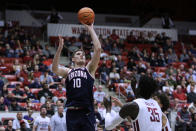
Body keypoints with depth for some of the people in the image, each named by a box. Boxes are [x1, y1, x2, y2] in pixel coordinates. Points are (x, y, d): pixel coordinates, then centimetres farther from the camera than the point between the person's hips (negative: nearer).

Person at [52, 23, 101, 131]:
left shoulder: (89, 69, 11)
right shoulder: (68, 72, 15)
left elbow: (98, 49, 0)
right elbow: (55, 69, -7)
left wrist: (90, 29, 1)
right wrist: (60, 48, -18)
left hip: (86, 113, -1)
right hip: (72, 112, 1)